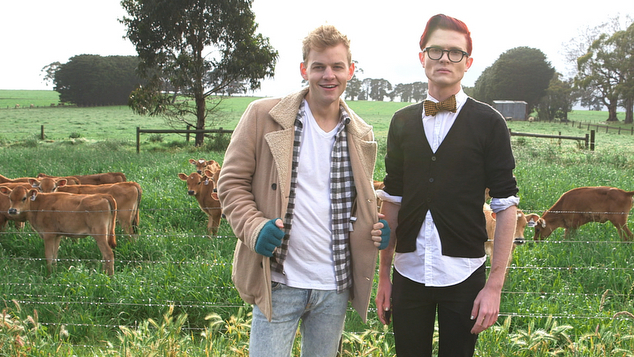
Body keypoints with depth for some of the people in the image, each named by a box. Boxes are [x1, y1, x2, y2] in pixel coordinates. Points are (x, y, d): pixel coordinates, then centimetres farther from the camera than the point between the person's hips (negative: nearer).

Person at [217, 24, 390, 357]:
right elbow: (231, 181, -2)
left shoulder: (362, 135, 7)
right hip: (278, 281, -4)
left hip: (336, 285, 4)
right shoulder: (264, 116, -5)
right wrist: (253, 227, -20)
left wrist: (376, 229, -3)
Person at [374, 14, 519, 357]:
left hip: (464, 276, -2)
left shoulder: (488, 122, -3)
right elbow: (392, 199, 11)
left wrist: (495, 286, -9)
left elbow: (505, 205, -4)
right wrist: (383, 275, 9)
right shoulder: (402, 122, 7)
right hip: (409, 273, 3)